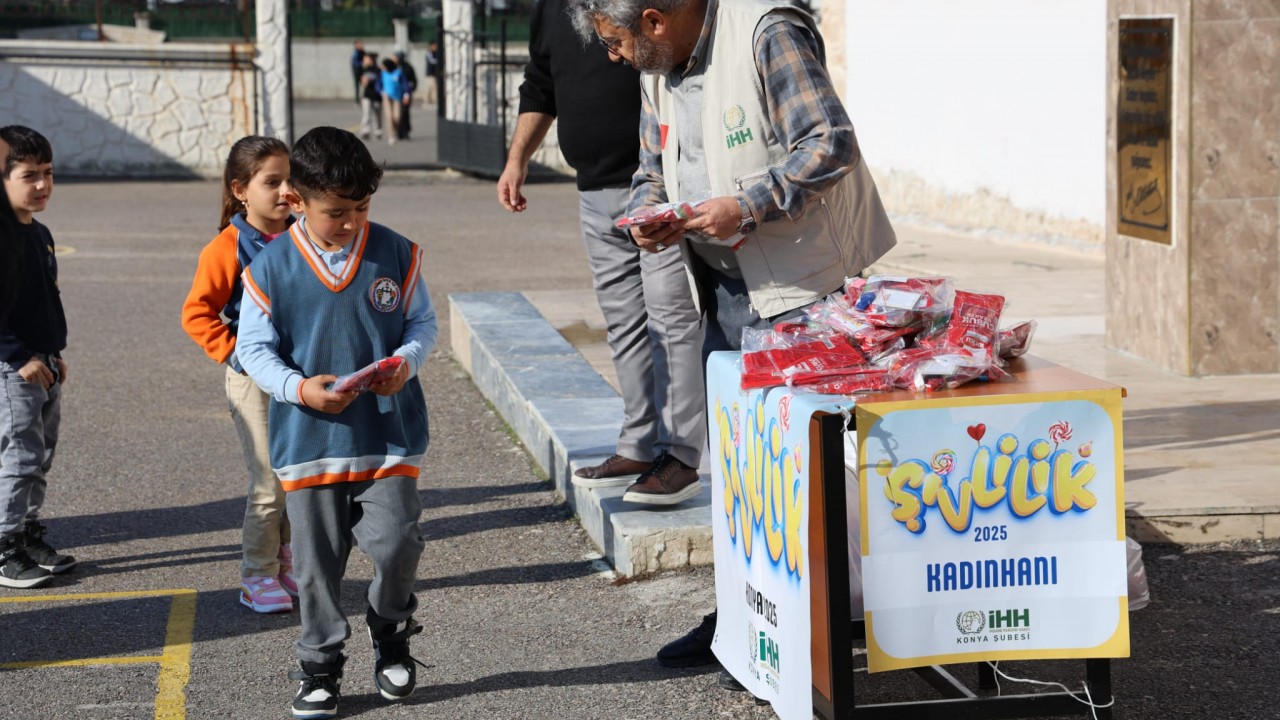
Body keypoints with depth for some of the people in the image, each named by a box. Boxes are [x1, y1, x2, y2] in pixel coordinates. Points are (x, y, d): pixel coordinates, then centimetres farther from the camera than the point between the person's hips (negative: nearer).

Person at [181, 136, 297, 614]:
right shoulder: (227, 249, -12)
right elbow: (197, 314, -11)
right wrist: (234, 354, -15)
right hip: (255, 378, -5)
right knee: (269, 484, -5)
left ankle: (290, 567, 26)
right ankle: (258, 578, 8)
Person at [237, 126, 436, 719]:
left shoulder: (396, 254, -2)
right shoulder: (270, 268, -6)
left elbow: (422, 321, 8)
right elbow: (254, 347, -1)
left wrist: (407, 360, -13)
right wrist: (299, 387, -18)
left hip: (390, 433, 0)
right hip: (308, 441, 0)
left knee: (396, 543, -5)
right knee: (316, 560, 6)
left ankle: (391, 637, 23)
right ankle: (319, 666, 22)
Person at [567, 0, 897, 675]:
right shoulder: (657, 68, 11)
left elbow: (831, 146, -20)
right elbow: (653, 170, 20)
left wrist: (744, 207, -24)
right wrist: (648, 215, -2)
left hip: (794, 286, -9)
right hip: (724, 285, 9)